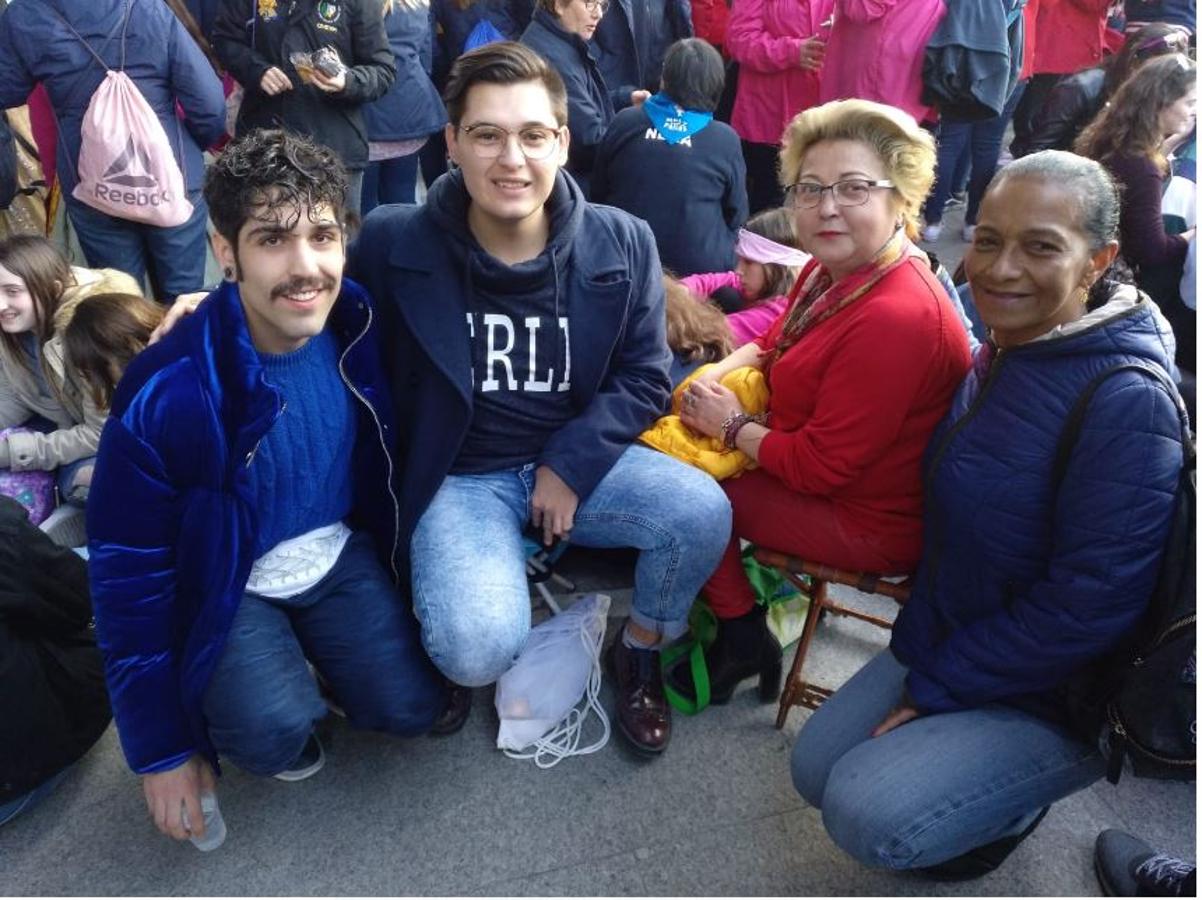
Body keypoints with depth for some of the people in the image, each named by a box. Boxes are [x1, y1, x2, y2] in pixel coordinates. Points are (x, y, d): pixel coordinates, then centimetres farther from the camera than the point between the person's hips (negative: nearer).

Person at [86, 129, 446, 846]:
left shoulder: (362, 330, -16)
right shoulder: (165, 395, -26)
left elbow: (390, 460, 3)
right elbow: (130, 578, -15)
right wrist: (163, 749, -7)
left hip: (341, 557, 3)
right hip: (224, 585, -3)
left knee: (414, 707, -11)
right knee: (275, 730, -26)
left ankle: (310, 661, 20)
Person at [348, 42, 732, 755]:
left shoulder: (621, 243, -5)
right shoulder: (394, 244, -10)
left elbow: (646, 377, -1)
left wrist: (569, 465, -12)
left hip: (577, 460, 3)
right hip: (459, 477, -2)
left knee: (704, 512, -23)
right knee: (479, 650, -28)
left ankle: (641, 651, 10)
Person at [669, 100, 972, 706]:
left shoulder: (897, 320, -32)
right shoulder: (831, 270, -2)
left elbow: (819, 466, -28)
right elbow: (776, 343, 16)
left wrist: (732, 426, -14)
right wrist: (719, 374, -4)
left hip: (866, 521, -9)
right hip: (810, 463, 9)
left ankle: (744, 644, 14)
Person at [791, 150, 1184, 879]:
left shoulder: (1127, 403, -26)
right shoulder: (1001, 356, 1)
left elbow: (1088, 604, -25)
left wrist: (936, 690, -18)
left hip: (1052, 698, -7)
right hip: (943, 648, 8)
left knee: (866, 816, -19)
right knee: (817, 770, 8)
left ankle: (1011, 804, 10)